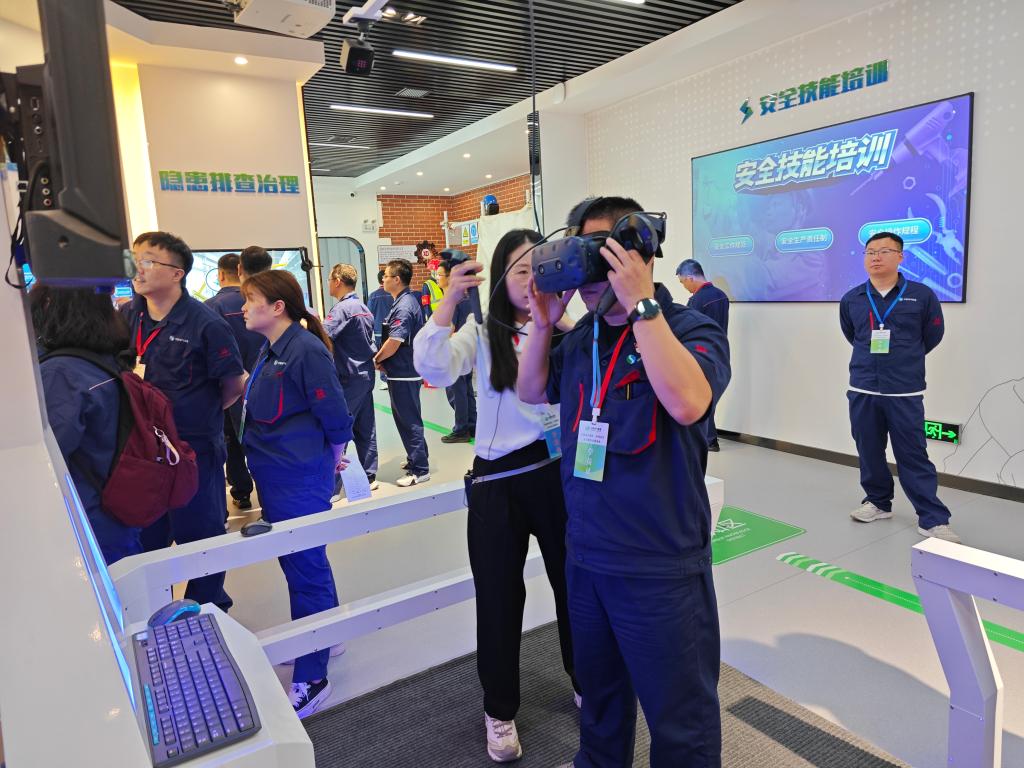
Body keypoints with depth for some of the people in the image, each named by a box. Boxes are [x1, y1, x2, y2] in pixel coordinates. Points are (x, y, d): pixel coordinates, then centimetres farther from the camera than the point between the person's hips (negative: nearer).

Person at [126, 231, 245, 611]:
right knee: (144, 540, 20)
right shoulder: (126, 317, 1)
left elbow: (234, 386, -9)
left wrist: (195, 416, -1)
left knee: (199, 537, 11)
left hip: (195, 451, -5)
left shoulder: (205, 323, -16)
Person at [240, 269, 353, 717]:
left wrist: (333, 460, -4)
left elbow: (335, 414, -18)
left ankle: (311, 679, 13)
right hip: (274, 478, 10)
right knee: (296, 562, 22)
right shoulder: (270, 351, 9)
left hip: (300, 482, -10)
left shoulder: (306, 350, -19)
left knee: (305, 568, 0)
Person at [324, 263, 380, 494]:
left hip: (348, 379, -9)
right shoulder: (363, 307, 13)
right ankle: (369, 477, 20)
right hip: (366, 375, 9)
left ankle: (331, 488, -3)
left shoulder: (342, 308, -14)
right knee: (365, 428, 13)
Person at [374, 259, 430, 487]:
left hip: (403, 374, -10)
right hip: (406, 371, 10)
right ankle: (416, 459, 31)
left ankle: (420, 469, 5)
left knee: (408, 420, -3)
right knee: (408, 418, 19)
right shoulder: (407, 301, 12)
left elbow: (394, 342, -25)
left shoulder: (403, 307, -20)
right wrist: (383, 360, 10)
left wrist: (377, 359, -8)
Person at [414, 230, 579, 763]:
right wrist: (450, 300, -23)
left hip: (559, 472, 0)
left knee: (573, 584, 16)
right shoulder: (481, 333, 1)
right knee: (499, 598, 11)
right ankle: (500, 710, 33)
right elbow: (433, 369, -15)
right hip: (497, 480, 0)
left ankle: (586, 684, 43)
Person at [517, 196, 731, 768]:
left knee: (679, 717, 13)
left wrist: (641, 303, -29)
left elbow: (686, 403, -33)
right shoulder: (582, 338, 5)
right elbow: (532, 392, 15)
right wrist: (543, 324, 0)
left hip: (661, 569, -6)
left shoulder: (691, 329, -14)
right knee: (598, 690, 28)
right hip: (585, 556, 7)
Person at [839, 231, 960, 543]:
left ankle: (933, 519, 6)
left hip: (905, 393, -3)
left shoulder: (922, 295, -2)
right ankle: (878, 502, 29)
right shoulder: (851, 300, 4)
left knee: (913, 456, -2)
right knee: (869, 451, 11)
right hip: (862, 391, 3)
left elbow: (932, 336, 9)